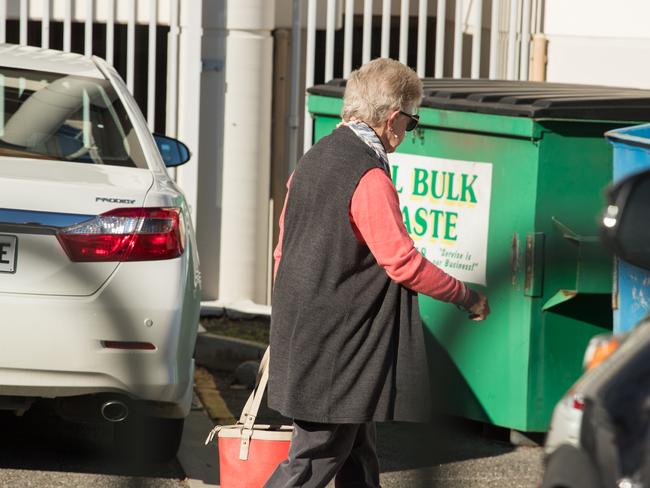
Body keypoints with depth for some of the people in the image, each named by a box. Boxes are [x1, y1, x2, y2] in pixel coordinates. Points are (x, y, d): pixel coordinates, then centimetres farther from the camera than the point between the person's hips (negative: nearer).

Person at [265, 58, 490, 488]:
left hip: (306, 335, 10)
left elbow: (284, 251, 17)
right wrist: (466, 296, -6)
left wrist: (288, 326, 25)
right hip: (338, 345, -10)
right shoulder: (369, 178, -18)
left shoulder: (315, 160, 11)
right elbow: (403, 263, -19)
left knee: (357, 453, 16)